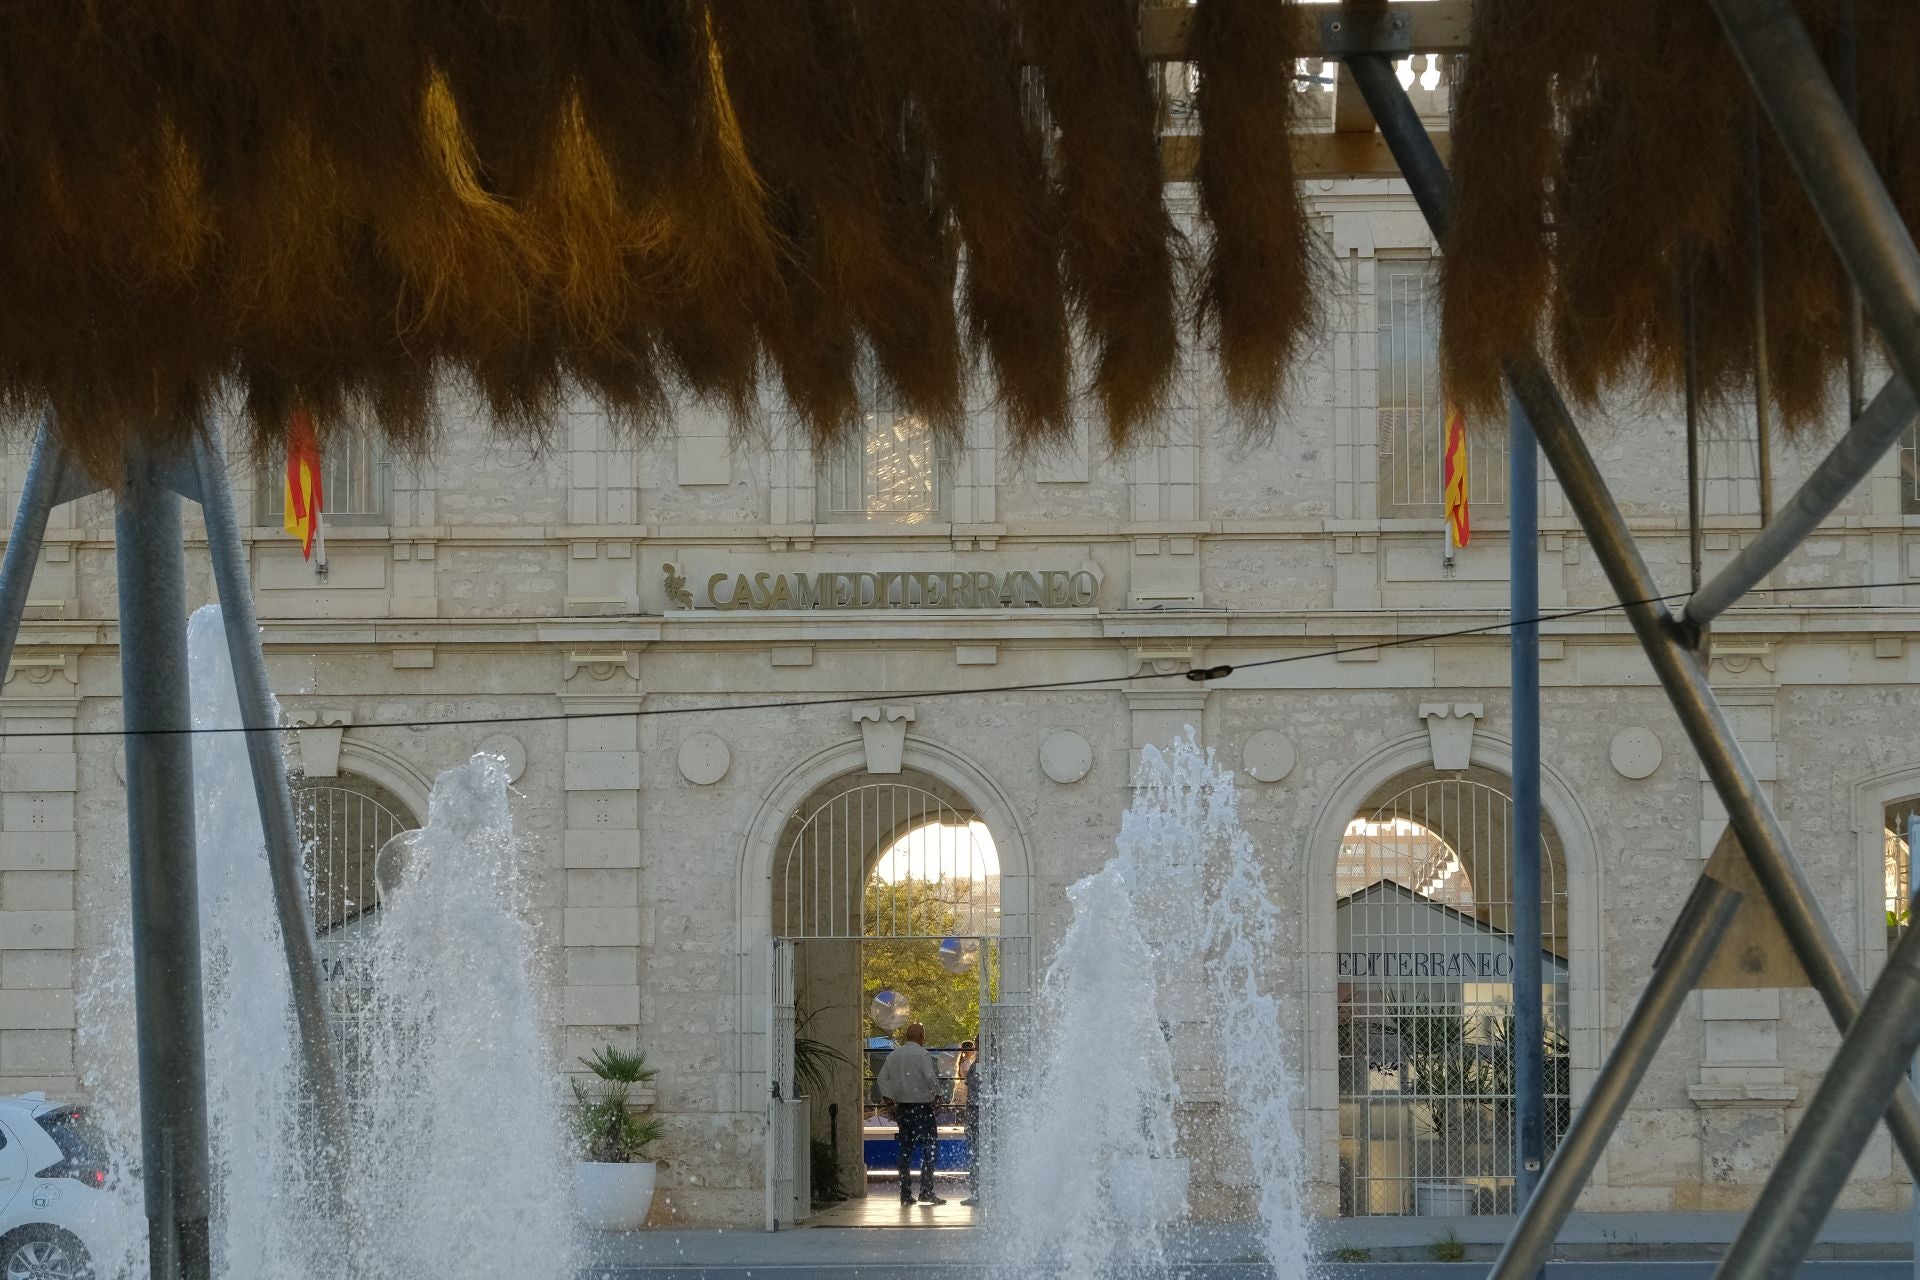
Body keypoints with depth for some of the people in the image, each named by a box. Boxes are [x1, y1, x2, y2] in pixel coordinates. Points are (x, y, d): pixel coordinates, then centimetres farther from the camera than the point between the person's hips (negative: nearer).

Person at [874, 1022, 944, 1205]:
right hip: (921, 1107, -6)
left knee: (906, 1149, 10)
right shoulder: (922, 1055, -10)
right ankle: (926, 1191, -8)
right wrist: (936, 1095, -5)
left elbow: (882, 1079, 9)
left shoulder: (893, 1055, 9)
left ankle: (905, 1194, 9)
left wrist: (890, 1101, 11)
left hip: (901, 1107, 6)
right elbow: (930, 1077, -20)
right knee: (930, 1147, -1)